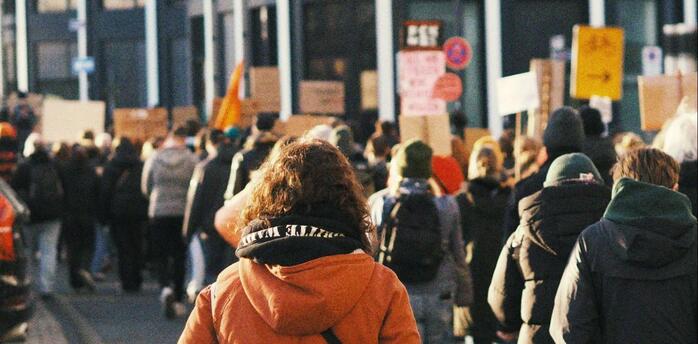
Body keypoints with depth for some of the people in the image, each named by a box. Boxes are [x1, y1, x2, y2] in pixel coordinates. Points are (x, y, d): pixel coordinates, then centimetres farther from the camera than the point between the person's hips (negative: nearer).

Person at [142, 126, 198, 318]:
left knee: (161, 255, 7)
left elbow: (145, 188, 6)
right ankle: (177, 299, 10)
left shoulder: (154, 159, -1)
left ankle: (166, 287, -20)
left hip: (158, 214, 0)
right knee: (179, 256, 9)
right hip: (184, 214, 0)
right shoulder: (192, 160, -6)